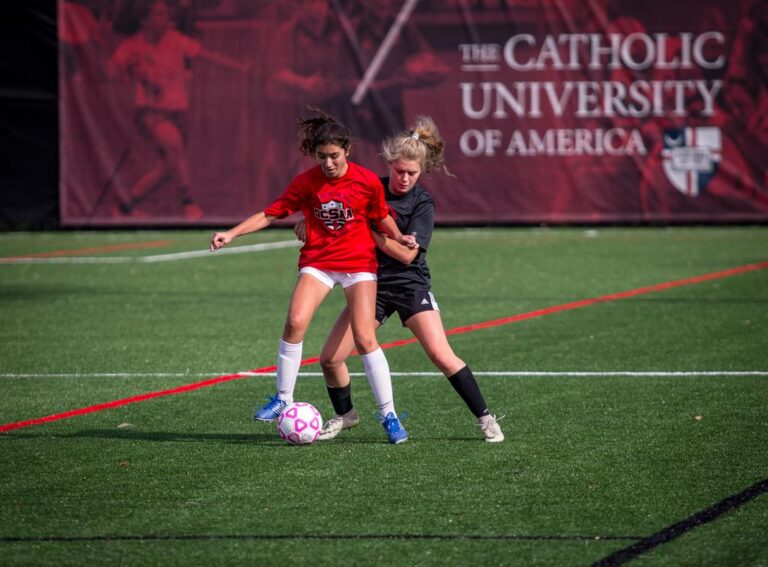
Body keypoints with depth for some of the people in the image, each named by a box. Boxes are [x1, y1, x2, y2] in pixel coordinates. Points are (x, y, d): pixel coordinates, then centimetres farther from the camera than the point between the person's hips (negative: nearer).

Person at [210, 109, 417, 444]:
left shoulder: (367, 181, -8)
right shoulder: (306, 183, -5)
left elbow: (382, 216, 8)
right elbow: (271, 213, -1)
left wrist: (399, 237, -11)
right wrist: (231, 233, -9)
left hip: (359, 263, -1)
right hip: (317, 262, 1)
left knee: (365, 339, -11)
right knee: (295, 322, -21)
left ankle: (388, 414, -1)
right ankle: (283, 398, -6)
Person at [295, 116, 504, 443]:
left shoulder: (422, 204, -10)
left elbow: (407, 254, -19)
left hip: (410, 285, -4)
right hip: (372, 283, 4)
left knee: (442, 357, -18)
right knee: (329, 359, -1)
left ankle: (485, 418, -6)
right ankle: (344, 415, 25)